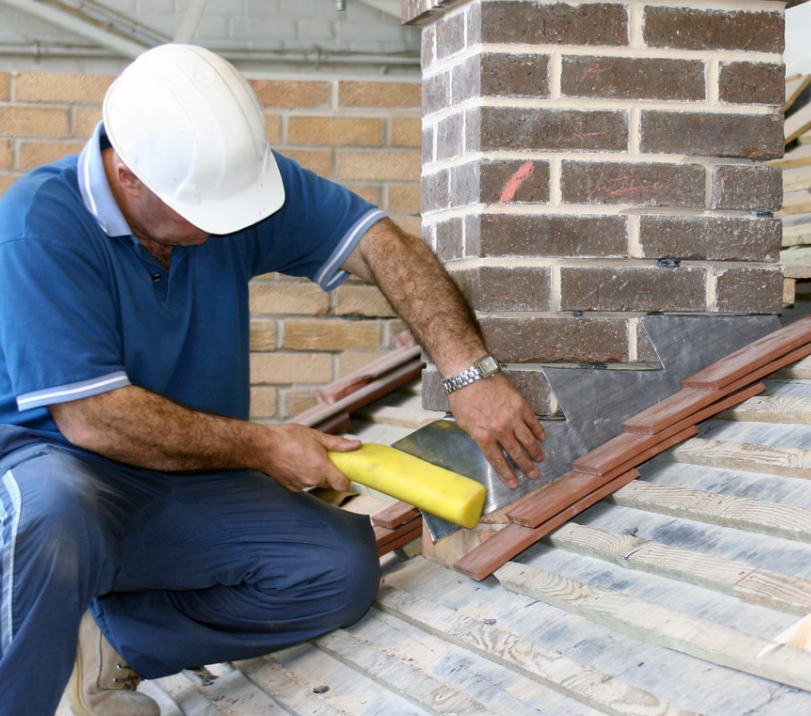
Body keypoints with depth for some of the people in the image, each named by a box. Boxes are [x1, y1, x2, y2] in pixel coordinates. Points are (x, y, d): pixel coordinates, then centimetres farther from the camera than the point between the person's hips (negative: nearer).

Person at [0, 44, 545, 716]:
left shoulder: (231, 175, -6)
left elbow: (382, 246, -8)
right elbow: (92, 418, -23)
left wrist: (472, 373, -21)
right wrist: (264, 447, -17)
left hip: (195, 489, 6)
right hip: (59, 465, -6)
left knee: (345, 567, -15)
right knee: (54, 523, -41)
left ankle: (116, 642, -5)